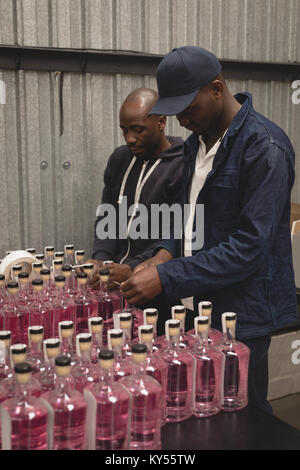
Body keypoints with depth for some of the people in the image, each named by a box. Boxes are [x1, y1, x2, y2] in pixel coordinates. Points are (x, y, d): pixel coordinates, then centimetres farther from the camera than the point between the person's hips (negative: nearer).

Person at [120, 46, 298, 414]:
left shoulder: (264, 147, -17)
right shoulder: (197, 141, 9)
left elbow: (251, 245, -22)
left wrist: (167, 277, -24)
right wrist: (168, 252, -2)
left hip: (240, 314, -7)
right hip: (197, 307, 8)